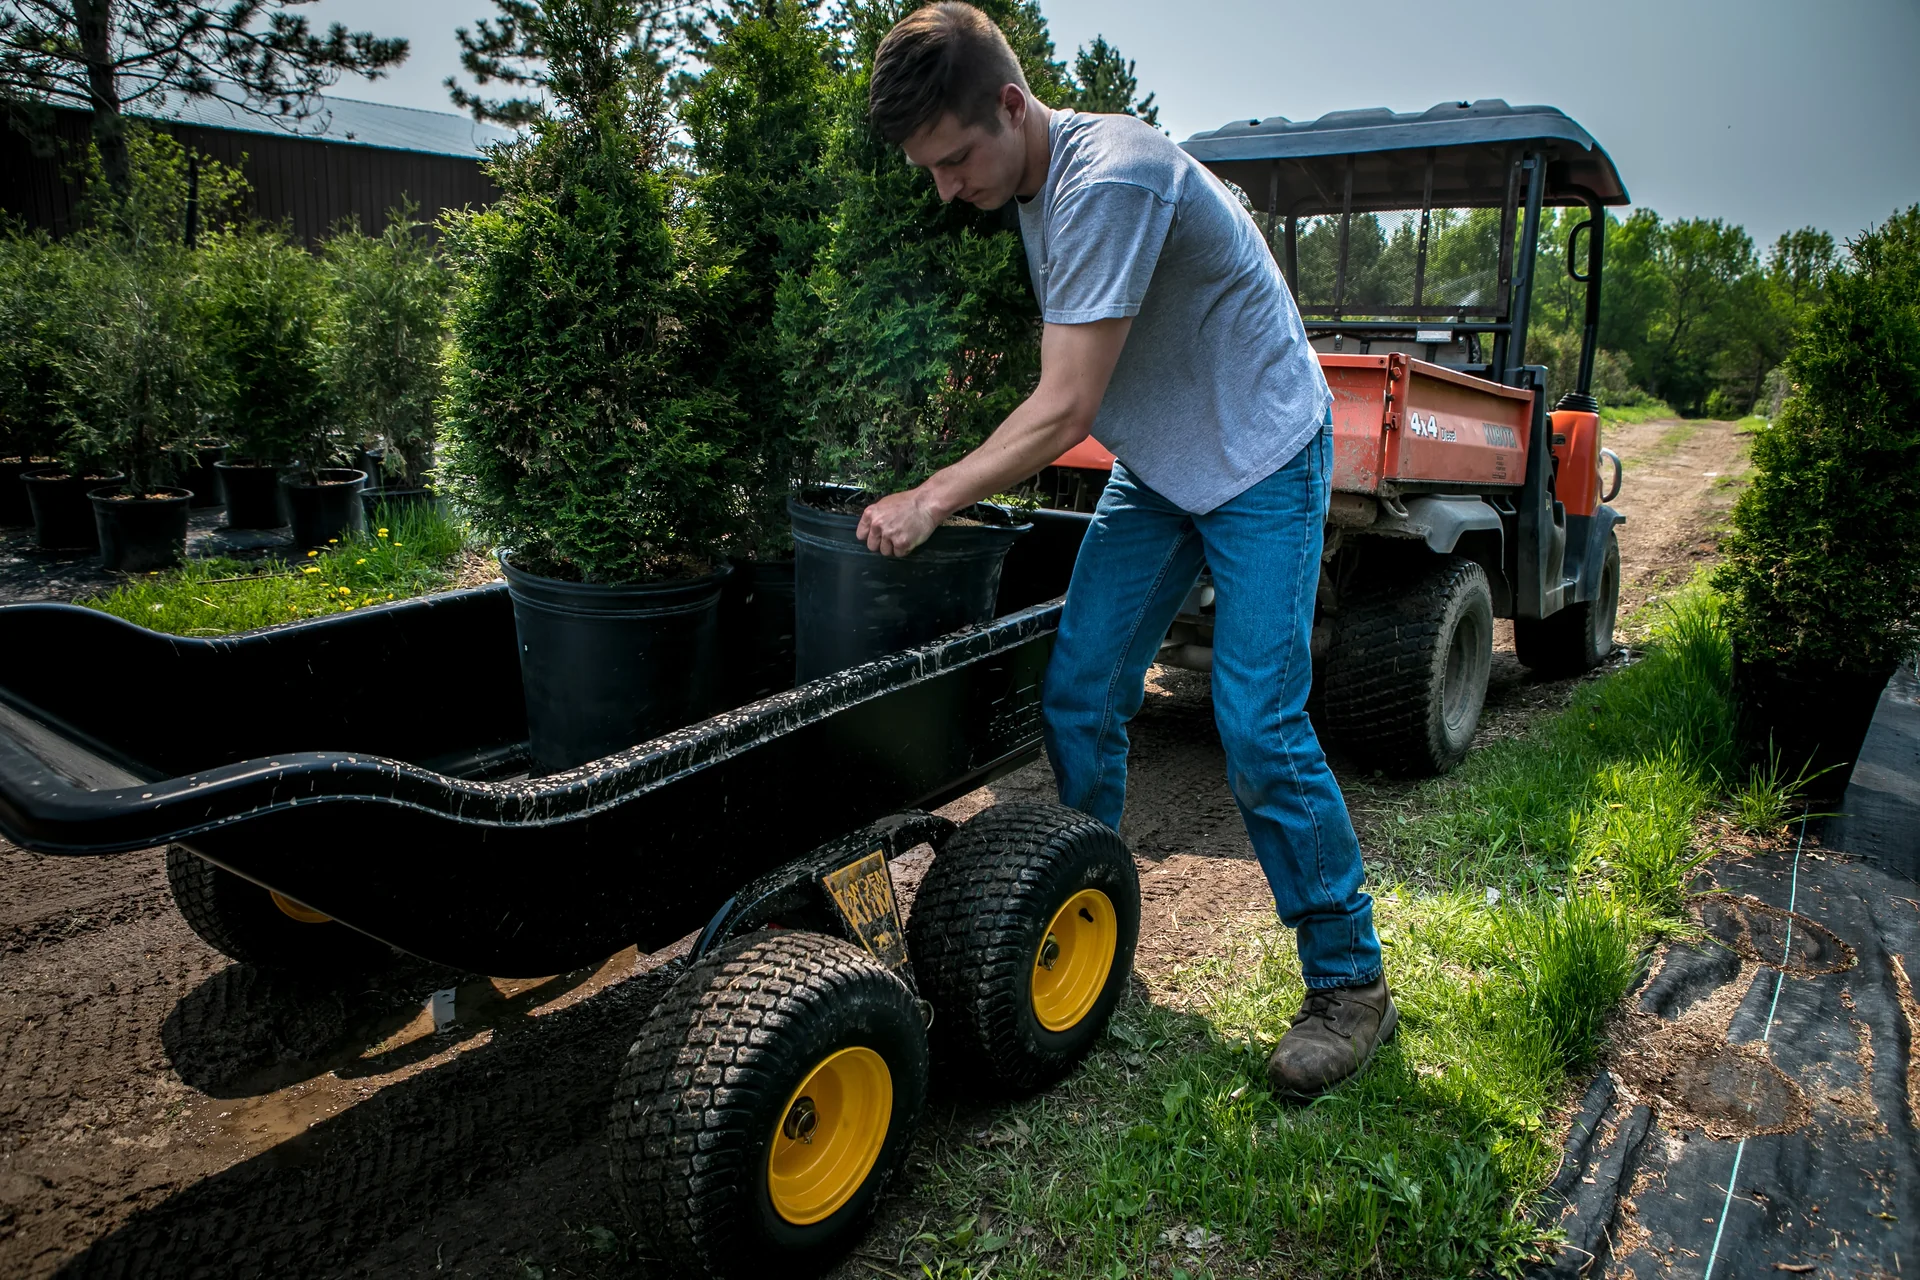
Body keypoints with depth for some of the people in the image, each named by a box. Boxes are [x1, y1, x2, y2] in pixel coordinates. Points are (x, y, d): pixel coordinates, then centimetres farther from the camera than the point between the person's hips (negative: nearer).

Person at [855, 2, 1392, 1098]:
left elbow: (1066, 408, -27)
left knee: (1259, 730, -12)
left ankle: (1352, 985, 5)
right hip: (1156, 469, 8)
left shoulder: (1108, 178, -26)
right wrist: (955, 489, 5)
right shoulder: (1034, 186, 3)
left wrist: (936, 497, -21)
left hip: (1262, 456, -8)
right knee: (1077, 698, 2)